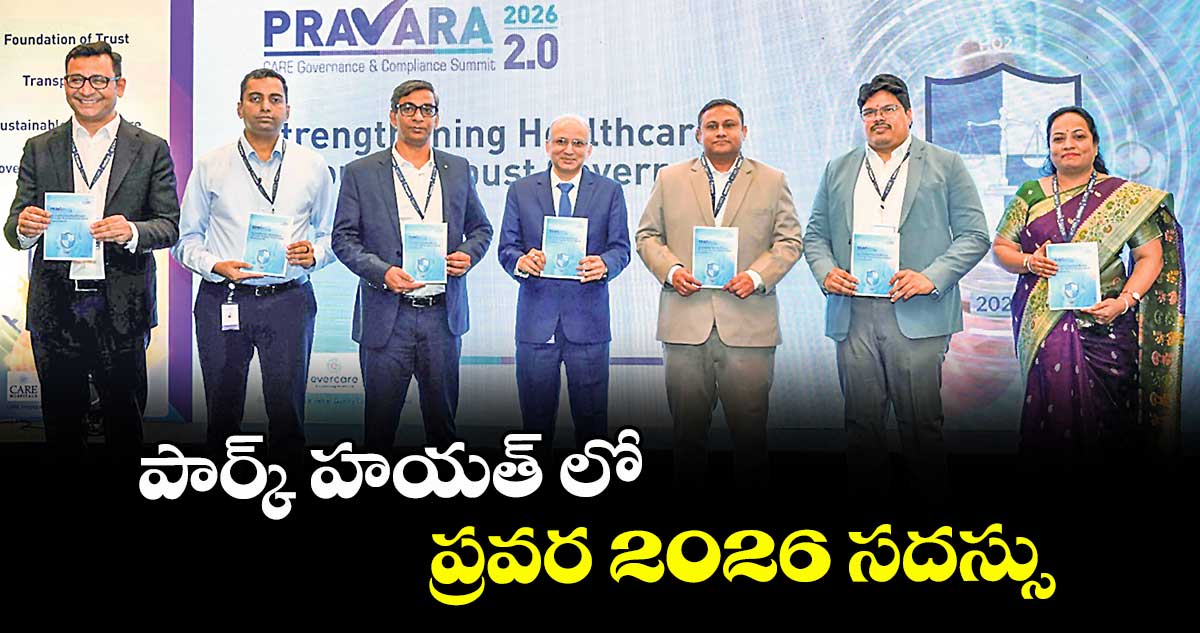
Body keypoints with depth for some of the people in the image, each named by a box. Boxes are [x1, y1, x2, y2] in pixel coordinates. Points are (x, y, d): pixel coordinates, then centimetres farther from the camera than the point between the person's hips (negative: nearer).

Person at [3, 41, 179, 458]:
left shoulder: (151, 150, 4)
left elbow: (169, 227, 1)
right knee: (61, 422, 10)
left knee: (125, 423, 5)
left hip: (121, 309, -2)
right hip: (55, 309, 2)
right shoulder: (39, 150, 10)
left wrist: (131, 232, -20)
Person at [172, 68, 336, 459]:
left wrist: (314, 254, -7)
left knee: (287, 410, 0)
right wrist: (216, 266, -10)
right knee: (223, 412, 6)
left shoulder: (313, 166, 9)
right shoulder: (210, 166, 6)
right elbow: (186, 237, 7)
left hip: (289, 299, 0)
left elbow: (330, 234, 14)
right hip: (223, 300, 0)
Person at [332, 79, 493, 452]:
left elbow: (480, 228, 18)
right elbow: (343, 238, 0)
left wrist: (468, 254, -4)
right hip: (387, 315, -2)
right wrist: (382, 272, -15)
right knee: (380, 419, 5)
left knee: (442, 420, 11)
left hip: (443, 313, 2)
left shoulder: (457, 170, 10)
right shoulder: (361, 173, 2)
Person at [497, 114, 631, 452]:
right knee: (535, 419, 7)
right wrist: (521, 261, -18)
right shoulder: (521, 190, 9)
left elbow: (621, 248, 3)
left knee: (591, 418, 3)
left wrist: (604, 264, -19)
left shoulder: (609, 191, 7)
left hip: (588, 320, -1)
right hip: (536, 320, 1)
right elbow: (506, 248, 5)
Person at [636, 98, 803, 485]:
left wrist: (756, 276, -8)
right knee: (688, 427, 5)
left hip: (747, 324, 0)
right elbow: (647, 235, 13)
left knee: (750, 430, 1)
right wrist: (671, 270, -6)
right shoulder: (670, 179, 13)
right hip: (686, 323, 1)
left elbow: (790, 241, 8)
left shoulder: (772, 181, 11)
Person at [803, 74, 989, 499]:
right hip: (852, 314, 3)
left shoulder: (946, 165, 9)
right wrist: (826, 272, -2)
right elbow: (815, 235, 19)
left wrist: (931, 277, -11)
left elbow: (974, 235, 3)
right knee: (862, 421, 5)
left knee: (921, 423, -2)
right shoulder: (838, 169, 19)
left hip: (917, 315, -3)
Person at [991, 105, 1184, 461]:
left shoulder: (1126, 196, 5)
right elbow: (1001, 248, 12)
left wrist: (1125, 300, -12)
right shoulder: (1031, 195, 10)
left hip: (1104, 324, -1)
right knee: (1052, 408, -6)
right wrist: (1029, 262, -9)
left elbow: (1150, 256, 3)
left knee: (1104, 416, -2)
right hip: (1044, 323, 1)